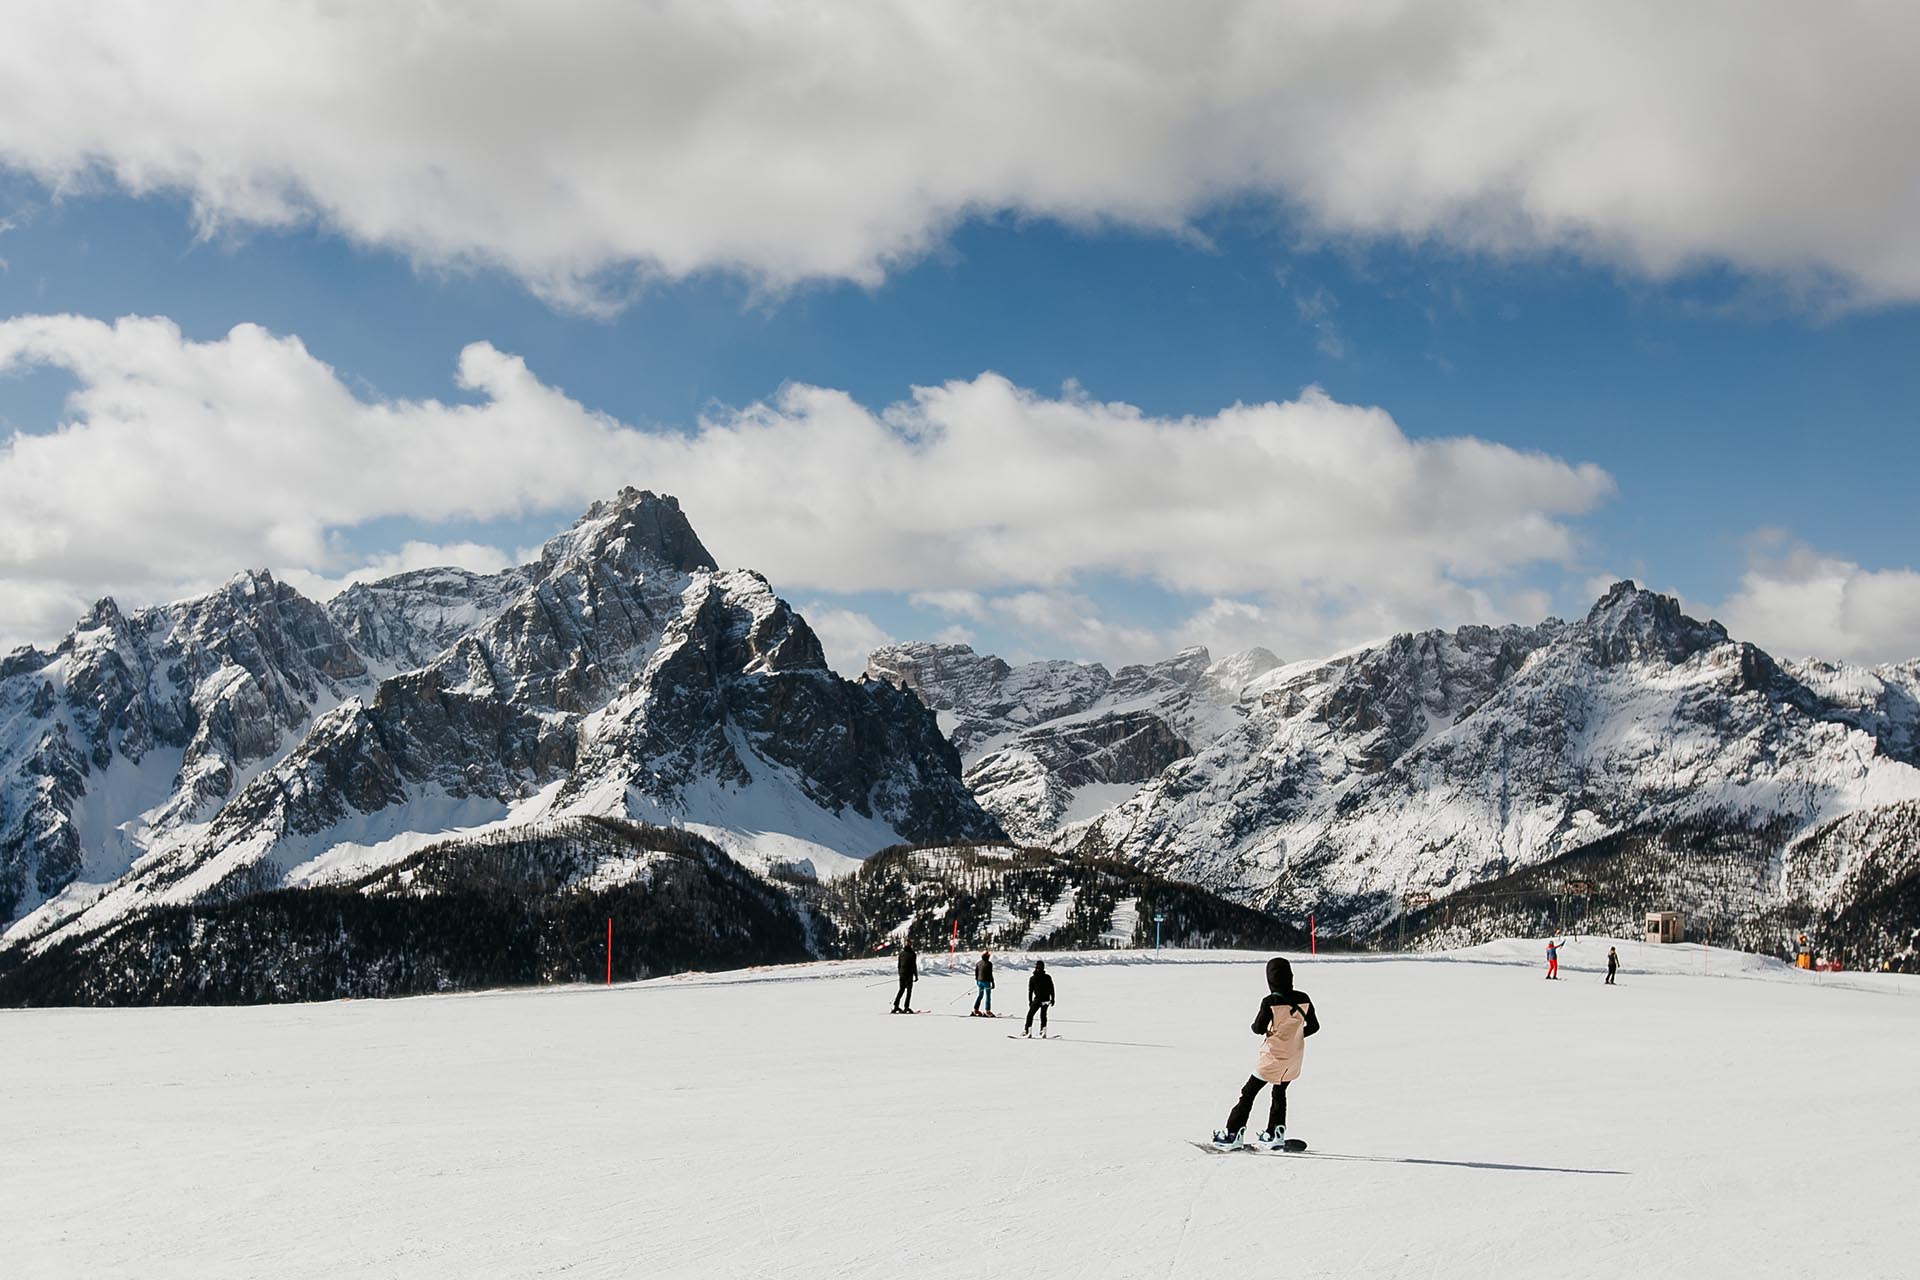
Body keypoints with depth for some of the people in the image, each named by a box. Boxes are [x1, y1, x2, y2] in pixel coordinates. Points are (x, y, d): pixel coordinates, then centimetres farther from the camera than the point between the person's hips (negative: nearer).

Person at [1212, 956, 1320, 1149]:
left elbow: (1259, 1029, -13)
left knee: (1249, 1092, 4)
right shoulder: (1303, 999, -4)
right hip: (1294, 1057, 5)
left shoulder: (1270, 1002, -18)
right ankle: (1275, 1133, 21)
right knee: (1280, 1093, 23)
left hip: (1273, 1056, -5)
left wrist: (1255, 1024, 10)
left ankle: (1233, 1133, 5)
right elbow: (1314, 1026, 6)